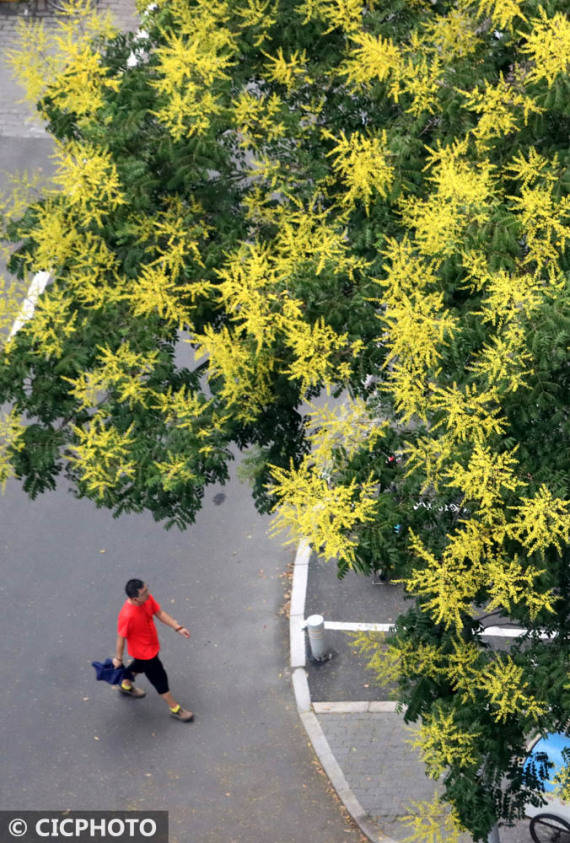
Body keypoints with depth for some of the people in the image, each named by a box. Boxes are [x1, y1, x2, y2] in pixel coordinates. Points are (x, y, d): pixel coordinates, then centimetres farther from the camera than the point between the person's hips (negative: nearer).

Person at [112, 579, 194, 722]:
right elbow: (121, 638, -25)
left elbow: (160, 613, -4)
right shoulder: (127, 616, -40)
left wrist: (178, 628, -9)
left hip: (152, 645, 7)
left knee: (140, 665, 34)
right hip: (144, 651, -7)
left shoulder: (147, 599, -20)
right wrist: (118, 659, -10)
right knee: (160, 678, 11)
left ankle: (126, 685, 63)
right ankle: (175, 709, 32)